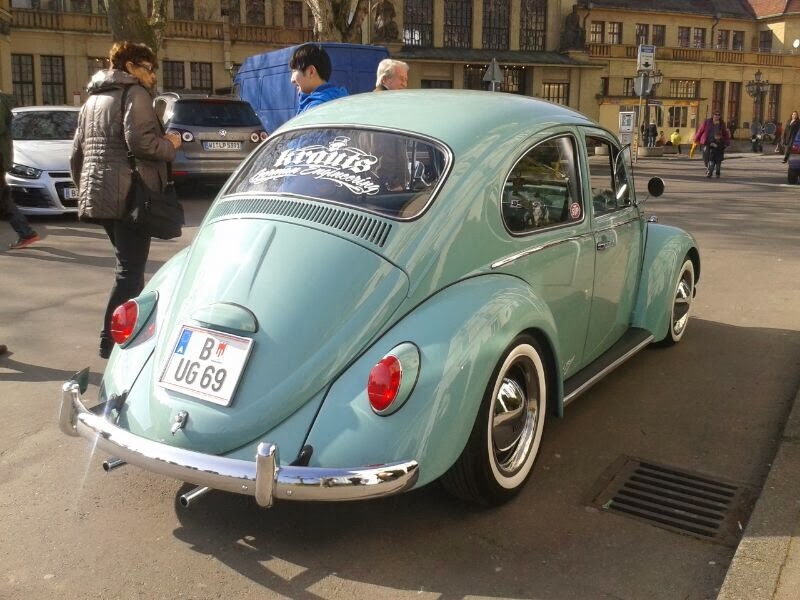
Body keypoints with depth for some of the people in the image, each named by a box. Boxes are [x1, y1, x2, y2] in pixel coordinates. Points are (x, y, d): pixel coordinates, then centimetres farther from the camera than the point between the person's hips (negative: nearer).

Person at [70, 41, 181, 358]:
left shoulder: (93, 100, 22)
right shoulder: (135, 93, -4)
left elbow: (77, 153, 23)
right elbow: (140, 141, -19)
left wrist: (86, 187, 31)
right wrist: (170, 145, -2)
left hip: (97, 194, 9)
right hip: (129, 194, -9)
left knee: (129, 264, 18)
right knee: (130, 269, -6)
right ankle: (111, 340, -7)